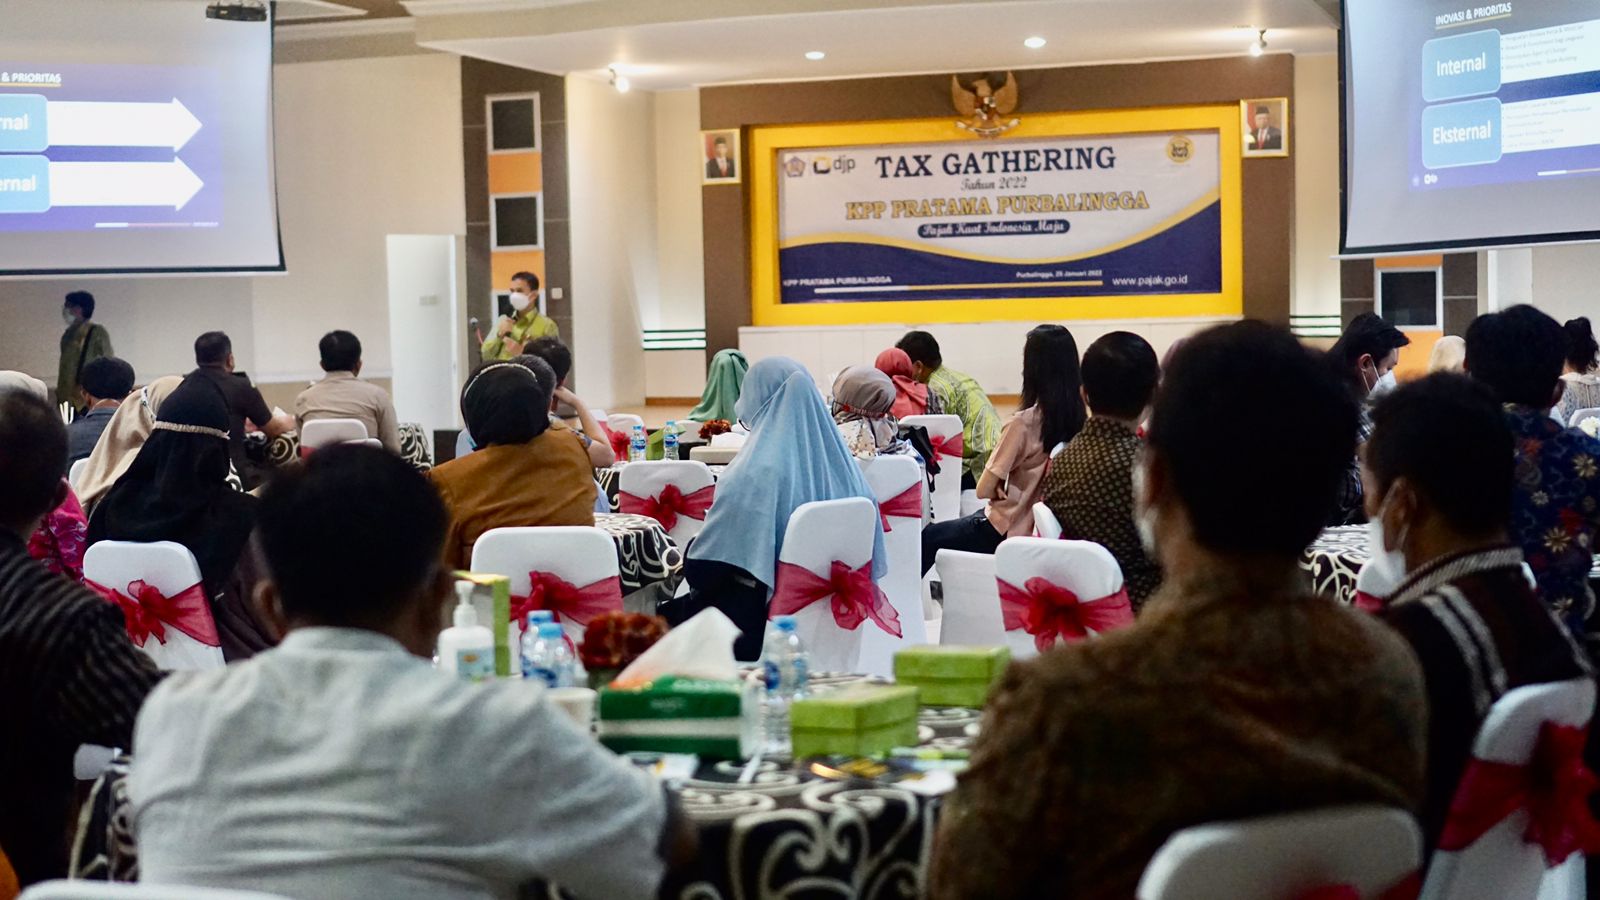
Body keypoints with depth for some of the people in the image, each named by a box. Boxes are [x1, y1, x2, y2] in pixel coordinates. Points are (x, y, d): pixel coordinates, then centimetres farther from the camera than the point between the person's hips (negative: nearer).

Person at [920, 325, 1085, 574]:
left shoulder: (1024, 423, -24)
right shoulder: (1080, 421, -6)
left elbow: (984, 490, -18)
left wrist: (1001, 491, 2)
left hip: (1012, 530, -7)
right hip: (1052, 530, 7)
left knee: (928, 539, 17)